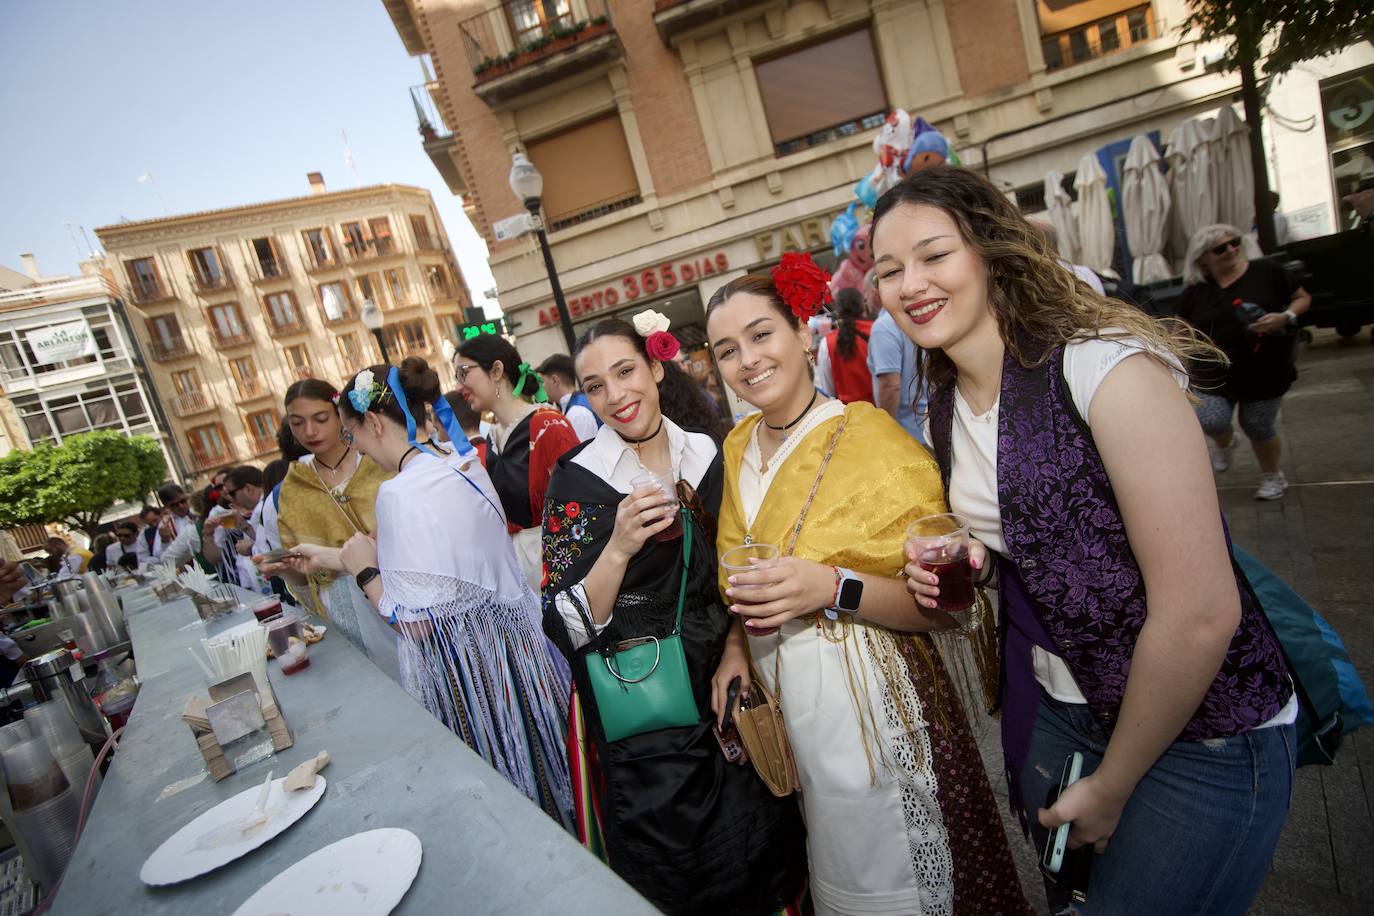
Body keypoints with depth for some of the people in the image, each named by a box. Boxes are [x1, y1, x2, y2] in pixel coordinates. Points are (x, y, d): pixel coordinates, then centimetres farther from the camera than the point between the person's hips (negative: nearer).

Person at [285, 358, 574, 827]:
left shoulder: (401, 493, -21)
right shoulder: (463, 465, 4)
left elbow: (414, 623, -19)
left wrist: (364, 571, -4)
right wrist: (335, 557, 22)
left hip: (466, 667, -9)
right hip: (513, 642, 9)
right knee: (534, 768, 23)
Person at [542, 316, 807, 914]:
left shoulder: (708, 453, -2)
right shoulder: (576, 480, -11)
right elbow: (567, 625, -12)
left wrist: (736, 649, -3)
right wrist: (619, 548, -26)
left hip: (723, 681, 3)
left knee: (757, 845, 15)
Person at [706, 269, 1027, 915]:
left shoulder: (872, 438, -16)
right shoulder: (738, 447, 2)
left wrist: (832, 589, -28)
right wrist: (746, 601, -2)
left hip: (873, 702, -5)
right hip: (784, 704, 6)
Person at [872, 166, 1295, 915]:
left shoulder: (1107, 367, -24)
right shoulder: (944, 404, -2)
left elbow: (1202, 612, -24)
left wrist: (1112, 785, -12)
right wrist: (962, 558, -10)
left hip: (1200, 729, -6)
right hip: (1057, 707, 6)